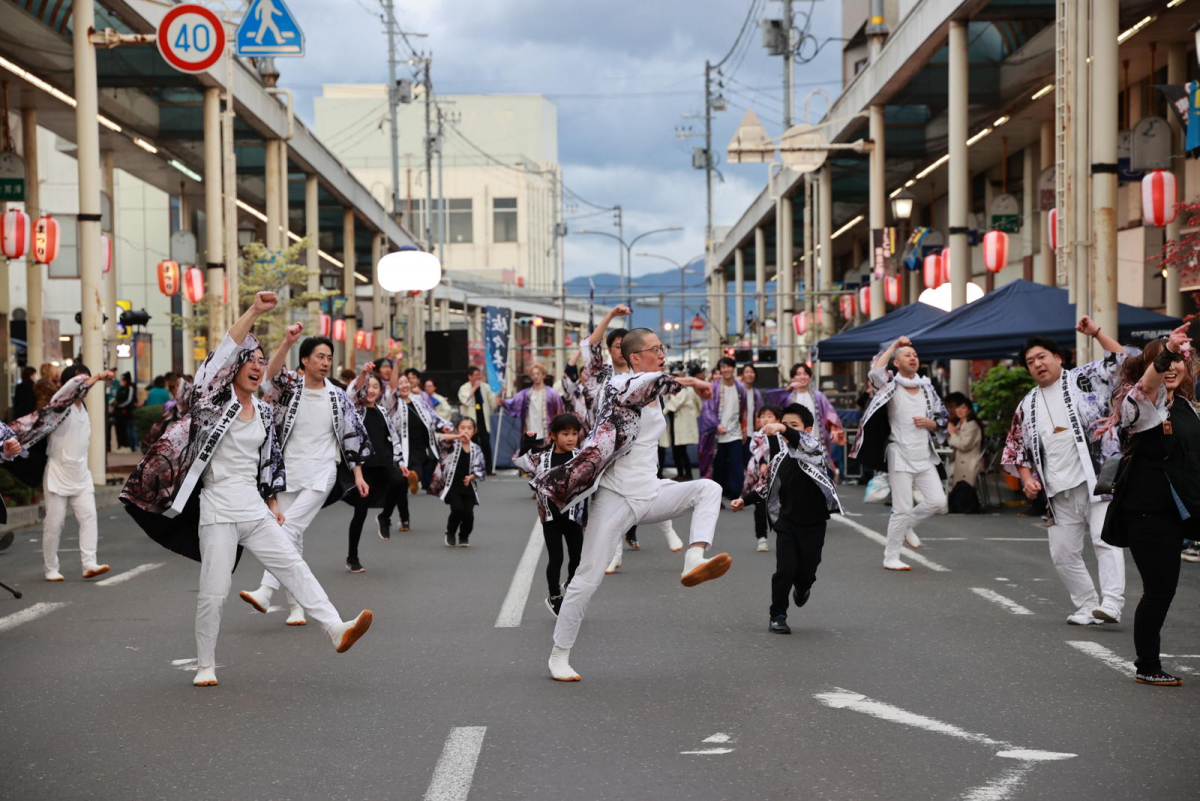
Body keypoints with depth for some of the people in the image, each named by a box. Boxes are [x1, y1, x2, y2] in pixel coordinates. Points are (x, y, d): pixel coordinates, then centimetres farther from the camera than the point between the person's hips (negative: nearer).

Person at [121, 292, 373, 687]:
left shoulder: (263, 411, 14)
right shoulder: (215, 399, -3)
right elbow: (225, 351, -18)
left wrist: (273, 503, 19)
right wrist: (254, 312, -26)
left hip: (254, 507, 5)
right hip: (217, 509, -5)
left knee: (293, 566, -5)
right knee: (214, 592, -5)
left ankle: (336, 629, -13)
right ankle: (205, 666, 8)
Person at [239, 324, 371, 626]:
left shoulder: (338, 397, 5)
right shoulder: (290, 388, 2)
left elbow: (353, 437, 11)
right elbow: (272, 375, -21)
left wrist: (358, 475, 6)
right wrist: (286, 343, -38)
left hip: (322, 475, -2)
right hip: (289, 473, 2)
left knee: (290, 528, -19)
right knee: (293, 539, 5)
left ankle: (265, 592, -27)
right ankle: (296, 606, 13)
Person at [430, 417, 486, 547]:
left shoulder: (476, 449, 7)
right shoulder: (453, 445, -1)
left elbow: (481, 470, 8)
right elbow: (440, 438, -21)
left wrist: (471, 477, -10)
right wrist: (457, 436, -28)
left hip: (468, 486, 3)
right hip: (453, 485, -3)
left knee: (468, 512, -7)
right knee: (457, 509, -18)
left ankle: (464, 536, 20)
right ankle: (450, 533, 10)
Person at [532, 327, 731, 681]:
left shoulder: (655, 395, 13)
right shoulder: (617, 386, -11)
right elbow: (637, 387, -33)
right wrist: (687, 381, -31)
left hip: (649, 495, 7)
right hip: (616, 498, -7)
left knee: (708, 488, -12)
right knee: (588, 579, -6)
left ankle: (694, 562, -31)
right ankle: (559, 656, 7)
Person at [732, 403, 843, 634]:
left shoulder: (814, 447, -9)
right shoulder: (780, 457, 4)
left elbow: (807, 442, -35)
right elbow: (767, 487, 18)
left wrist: (784, 430, -51)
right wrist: (745, 500, 8)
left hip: (813, 523, -2)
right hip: (787, 521, 2)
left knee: (806, 571, 7)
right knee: (785, 569, -9)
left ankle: (802, 588, 44)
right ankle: (777, 616, 6)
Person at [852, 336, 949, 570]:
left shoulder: (927, 388, 12)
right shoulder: (892, 386, -3)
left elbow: (943, 419, 18)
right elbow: (875, 372, -25)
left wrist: (930, 423, -5)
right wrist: (894, 345, -15)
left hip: (925, 456, 5)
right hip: (900, 456, -5)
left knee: (937, 500, -2)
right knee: (902, 509, -5)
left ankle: (908, 526, 25)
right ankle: (891, 557, 8)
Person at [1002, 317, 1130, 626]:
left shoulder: (1084, 379, 6)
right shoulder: (1027, 406, 18)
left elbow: (1122, 362, -4)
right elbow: (1018, 449, 20)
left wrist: (1096, 332, -9)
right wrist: (1028, 479, 5)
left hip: (1097, 480, -5)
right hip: (1060, 491, 5)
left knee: (1105, 539, -18)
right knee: (1063, 553, 4)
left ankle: (1111, 602, -23)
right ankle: (1087, 607, 14)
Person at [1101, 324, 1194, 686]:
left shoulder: (1185, 404, 13)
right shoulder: (1141, 401, -11)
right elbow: (1146, 384, -36)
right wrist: (1166, 351, -53)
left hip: (1176, 507, 7)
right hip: (1148, 510, -7)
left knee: (1164, 587, 7)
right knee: (1159, 587, -5)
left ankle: (1149, 665, 16)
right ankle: (1146, 667, 6)